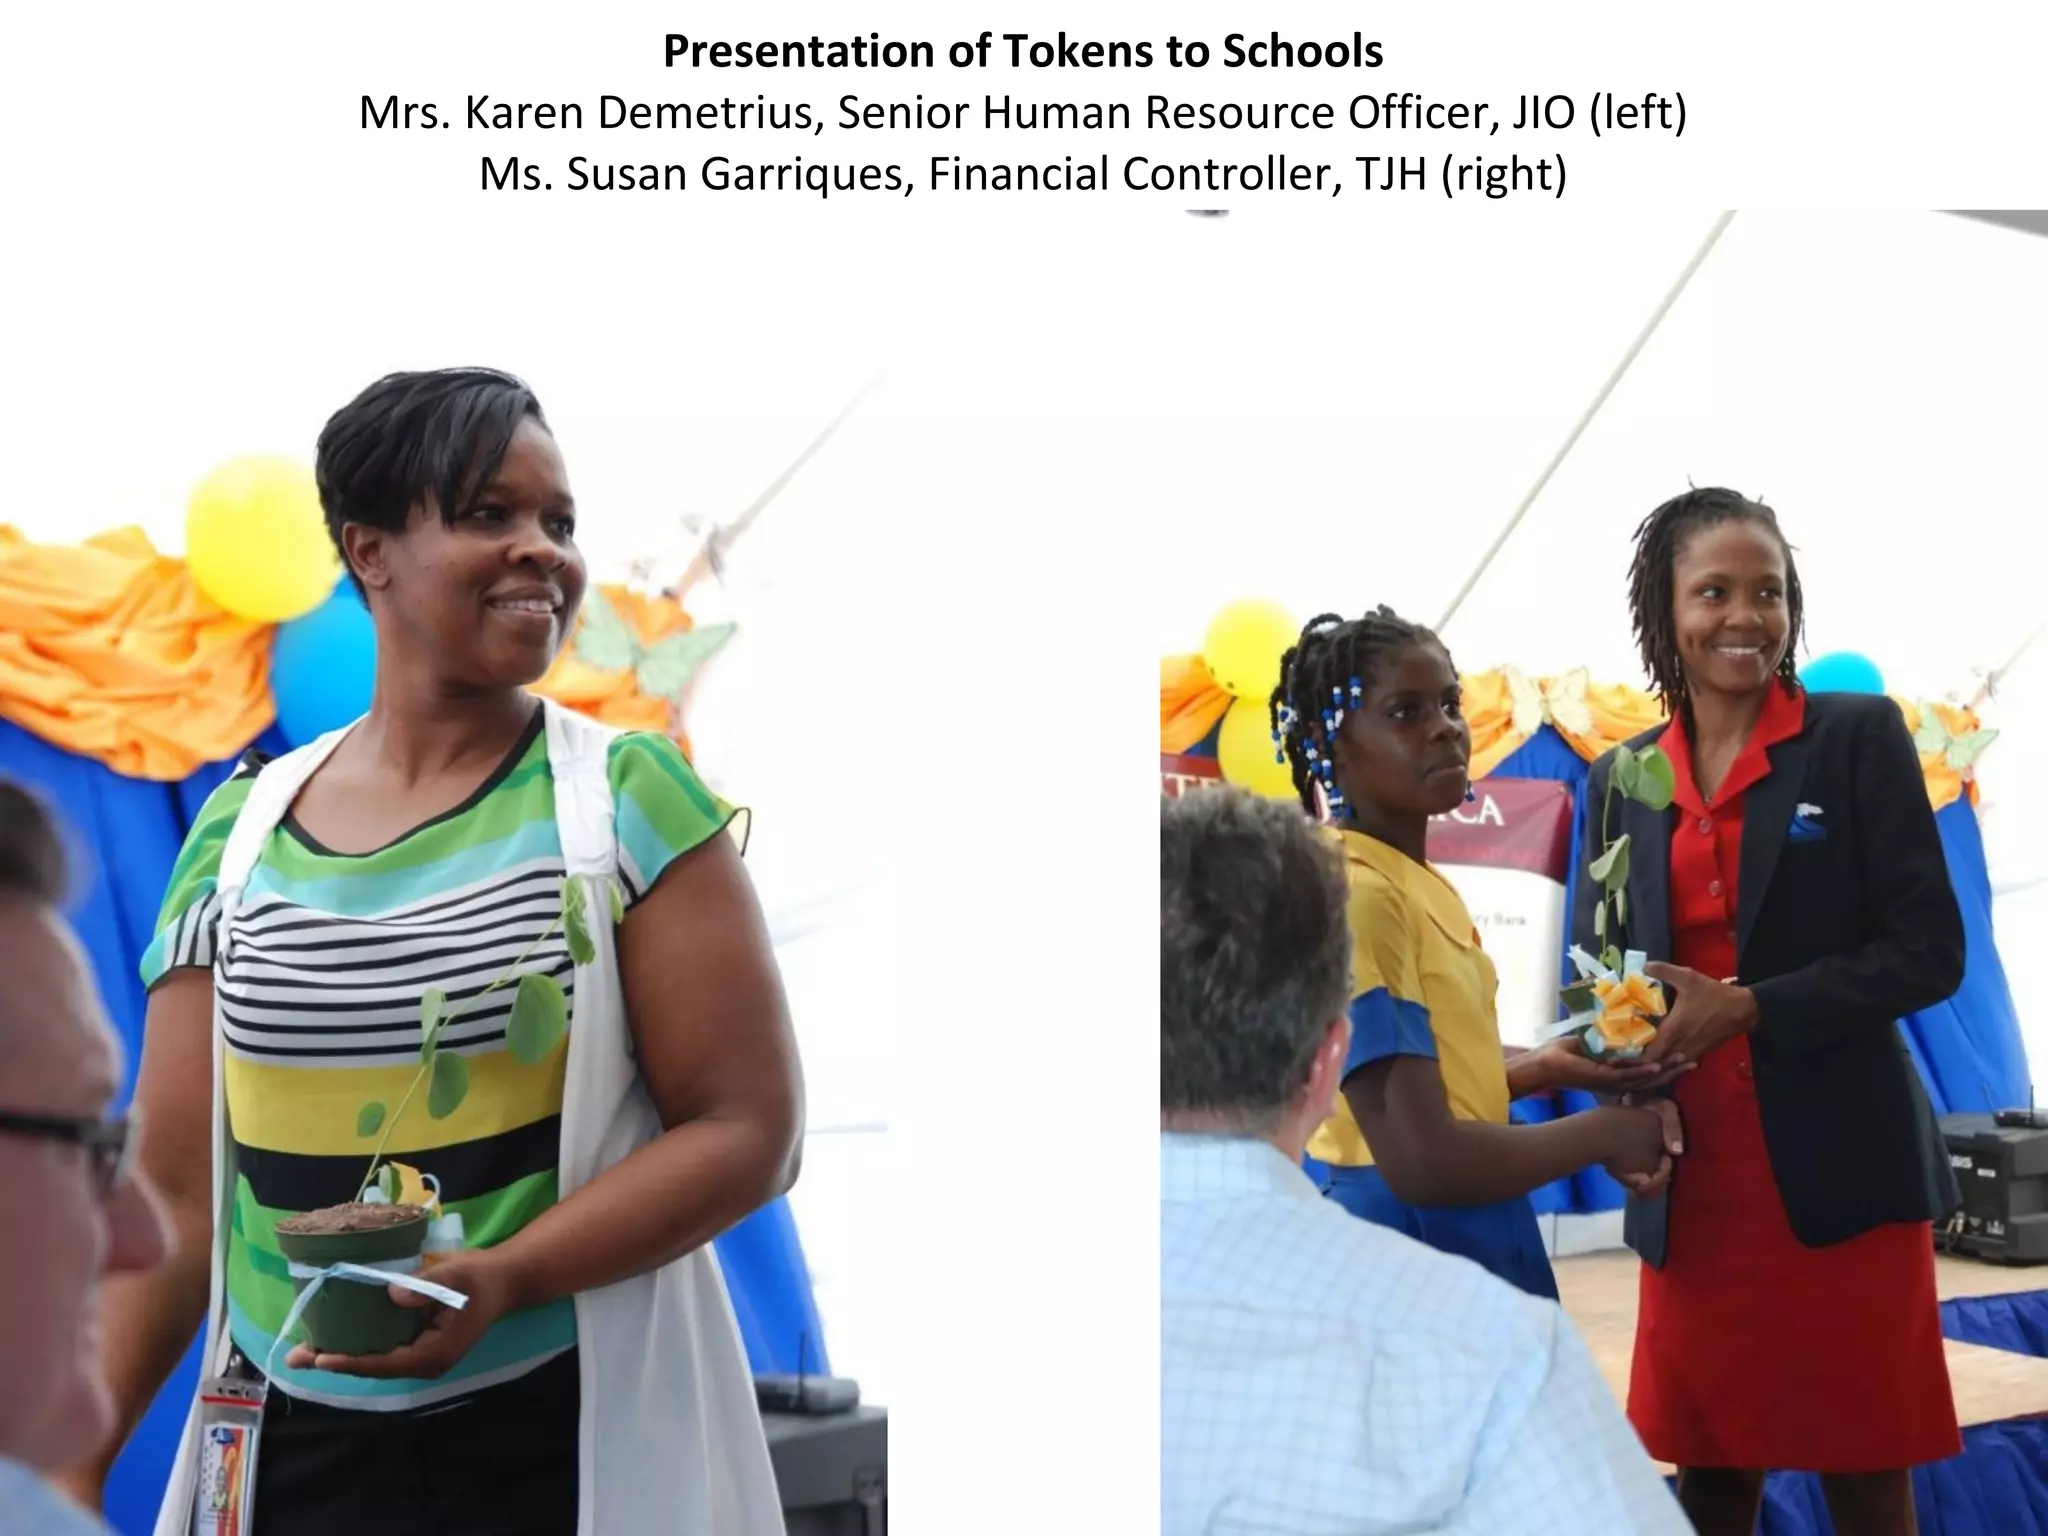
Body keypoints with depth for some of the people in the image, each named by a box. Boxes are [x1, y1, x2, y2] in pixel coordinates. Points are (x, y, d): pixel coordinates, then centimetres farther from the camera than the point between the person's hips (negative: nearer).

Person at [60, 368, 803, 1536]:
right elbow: (177, 1186, 5)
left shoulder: (630, 802, -6)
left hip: (575, 1442, -3)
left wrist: (505, 1277, -22)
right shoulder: (242, 832, 3)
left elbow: (748, 1129, -9)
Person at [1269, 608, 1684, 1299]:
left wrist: (1538, 1072, 5)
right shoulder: (1354, 894, -20)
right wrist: (1604, 1131, -14)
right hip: (1409, 1246, -9)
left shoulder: (1420, 885, 7)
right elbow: (1420, 1159, -26)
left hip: (1468, 1234, 9)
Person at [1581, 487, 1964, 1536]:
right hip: (1692, 1181, 3)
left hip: (1841, 1171, -3)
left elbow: (1929, 951, -7)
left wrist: (1746, 1007, -16)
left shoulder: (1859, 737, -2)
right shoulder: (1622, 777, 9)